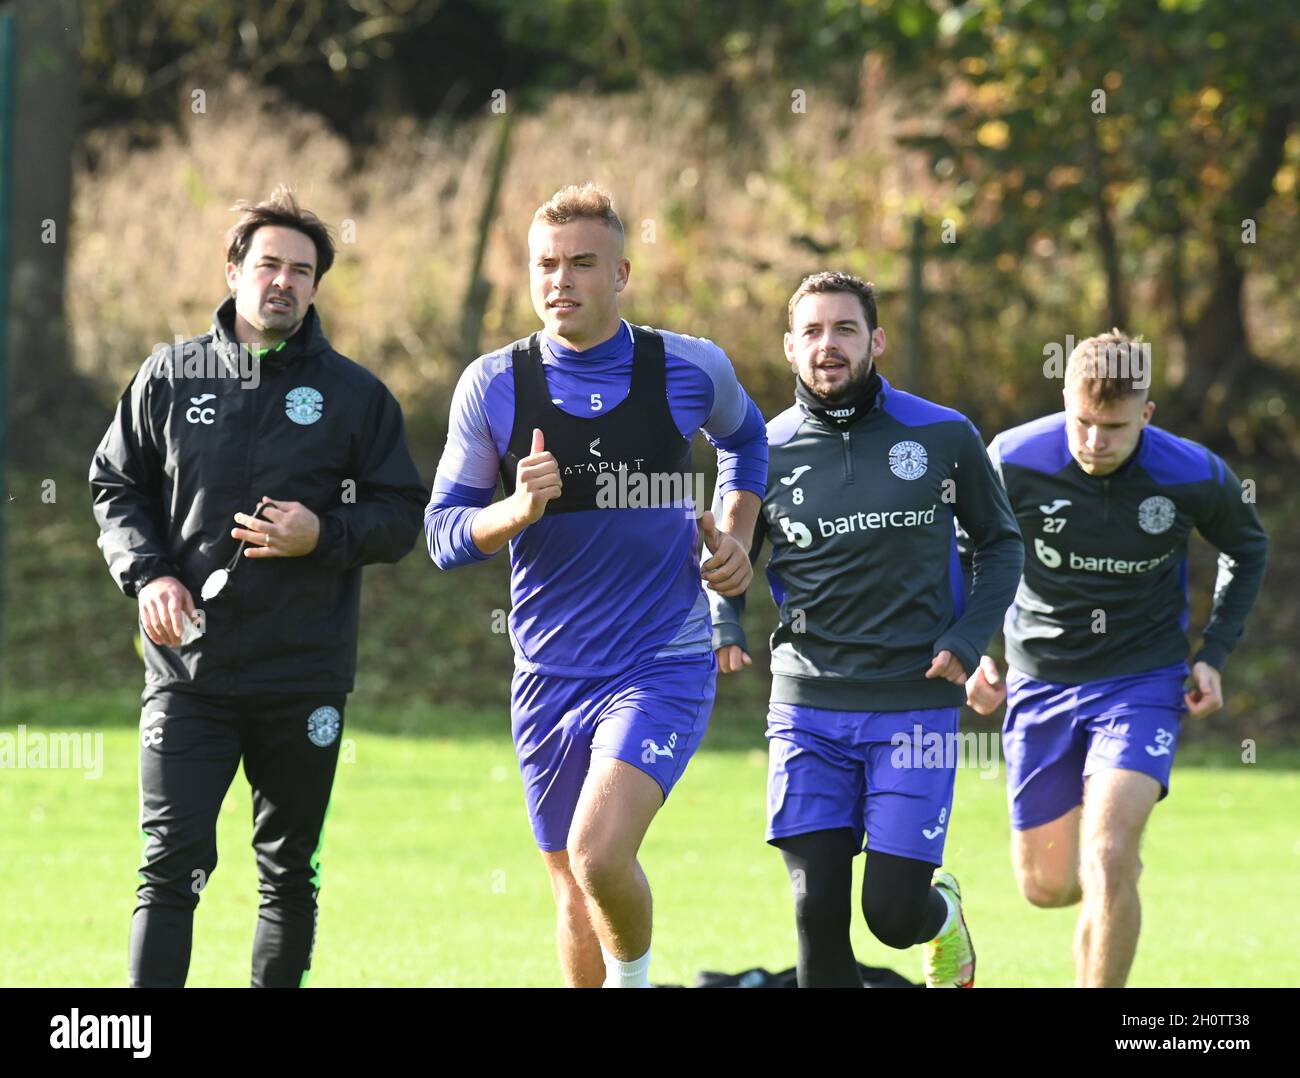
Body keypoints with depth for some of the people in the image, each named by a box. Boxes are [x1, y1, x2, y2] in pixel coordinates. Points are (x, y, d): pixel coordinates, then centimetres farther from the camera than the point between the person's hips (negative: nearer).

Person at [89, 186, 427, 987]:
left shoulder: (354, 394, 3)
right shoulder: (170, 377, 5)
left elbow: (403, 516, 5)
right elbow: (115, 486, 12)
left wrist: (325, 535, -14)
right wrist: (147, 574, -6)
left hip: (305, 674, 1)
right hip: (188, 671, -1)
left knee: (290, 873, 10)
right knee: (172, 865, -8)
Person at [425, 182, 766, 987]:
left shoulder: (689, 369, -4)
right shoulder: (494, 386, -3)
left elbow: (745, 437, 20)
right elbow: (445, 535, -1)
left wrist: (736, 536, 5)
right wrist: (517, 510, -20)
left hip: (664, 666, -3)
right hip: (549, 676, 3)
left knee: (599, 854, -22)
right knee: (574, 890, 10)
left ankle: (635, 973, 6)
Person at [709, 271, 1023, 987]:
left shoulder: (944, 437, 1)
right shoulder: (767, 454, 3)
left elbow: (1000, 544, 13)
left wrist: (967, 640, 0)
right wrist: (723, 628, -6)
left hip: (916, 704, -1)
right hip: (808, 708, 1)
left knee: (893, 913, -5)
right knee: (817, 914, -6)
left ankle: (943, 912, 31)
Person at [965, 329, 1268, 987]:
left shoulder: (1194, 476, -15)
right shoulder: (1013, 462, -16)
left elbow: (1247, 550, 8)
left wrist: (1214, 654, -1)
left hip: (1143, 682, -2)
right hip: (1039, 680, 2)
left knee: (1107, 861, -21)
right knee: (1046, 887, 7)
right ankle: (1119, 866, 44)